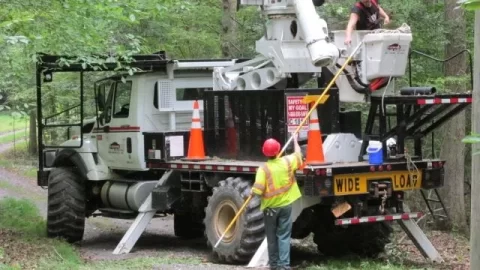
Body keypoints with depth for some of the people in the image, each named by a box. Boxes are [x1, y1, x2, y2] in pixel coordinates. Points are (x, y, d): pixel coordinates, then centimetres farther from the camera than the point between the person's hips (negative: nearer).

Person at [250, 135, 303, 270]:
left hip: (270, 207, -1)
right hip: (285, 204, 1)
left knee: (272, 237, 12)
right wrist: (295, 141, 30)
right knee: (284, 236, 3)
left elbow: (257, 191, -20)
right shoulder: (287, 161, -8)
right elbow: (298, 155, 15)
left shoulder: (263, 168, -16)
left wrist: (252, 192, 2)